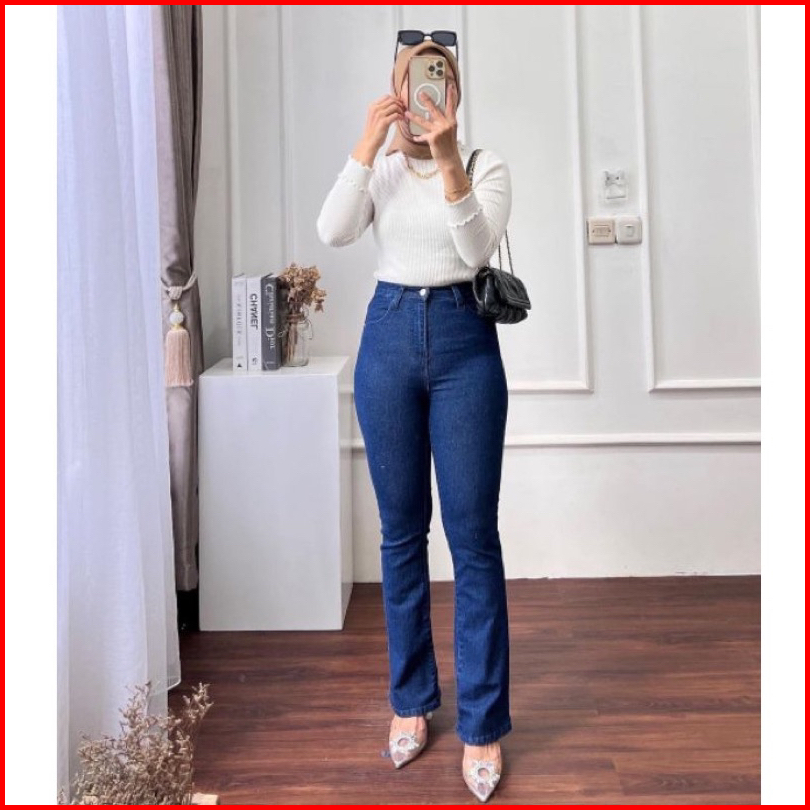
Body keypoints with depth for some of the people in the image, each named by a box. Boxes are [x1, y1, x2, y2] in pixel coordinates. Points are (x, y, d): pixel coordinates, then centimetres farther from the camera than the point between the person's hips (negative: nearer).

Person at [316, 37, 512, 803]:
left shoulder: (486, 164, 3)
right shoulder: (380, 167, 9)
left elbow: (477, 249, -15)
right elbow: (332, 232, -9)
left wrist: (447, 158, -24)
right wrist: (368, 144, -15)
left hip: (464, 341, -2)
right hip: (389, 338, 2)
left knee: (473, 537, -2)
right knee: (402, 531, 9)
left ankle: (482, 725, 10)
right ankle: (411, 699, 25)